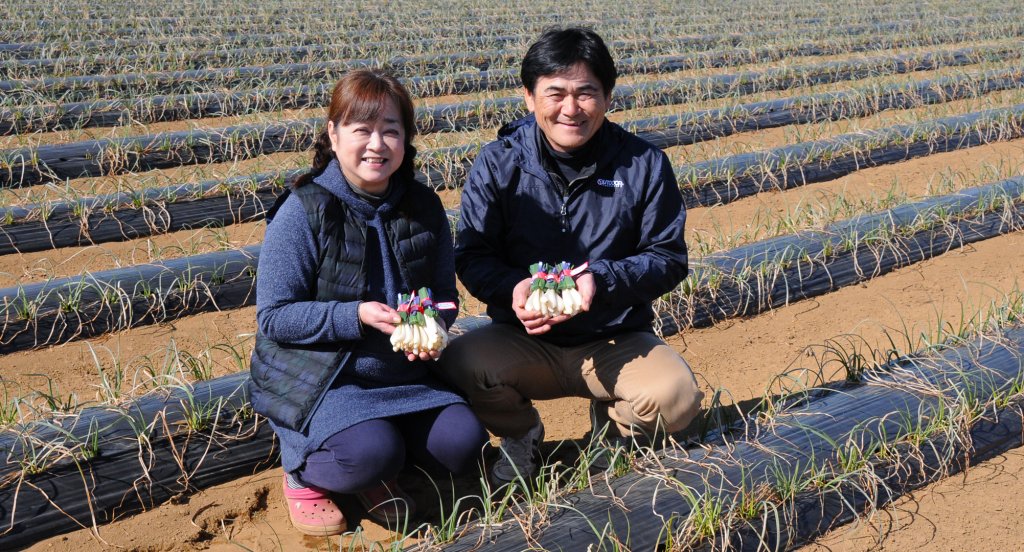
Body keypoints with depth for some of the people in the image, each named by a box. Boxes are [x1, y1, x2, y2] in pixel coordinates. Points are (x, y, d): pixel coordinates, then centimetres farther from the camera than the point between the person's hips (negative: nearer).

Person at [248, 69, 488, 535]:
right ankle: (303, 469, 5)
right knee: (373, 453, -29)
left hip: (400, 373, 5)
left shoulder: (423, 207, 0)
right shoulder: (304, 212, -15)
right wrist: (356, 316, -26)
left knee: (463, 444, -14)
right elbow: (273, 317, -14)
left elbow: (445, 292, 9)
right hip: (317, 378, -5)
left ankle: (374, 468, 13)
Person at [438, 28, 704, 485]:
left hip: (616, 342, 0)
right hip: (524, 340, 1)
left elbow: (669, 258, -1)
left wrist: (603, 279, -21)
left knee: (676, 397, -29)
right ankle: (521, 433, 7)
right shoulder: (498, 164, -3)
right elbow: (471, 256, -1)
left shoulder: (643, 164, -4)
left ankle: (613, 427, 11)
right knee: (458, 365, -30)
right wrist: (512, 289, -24)